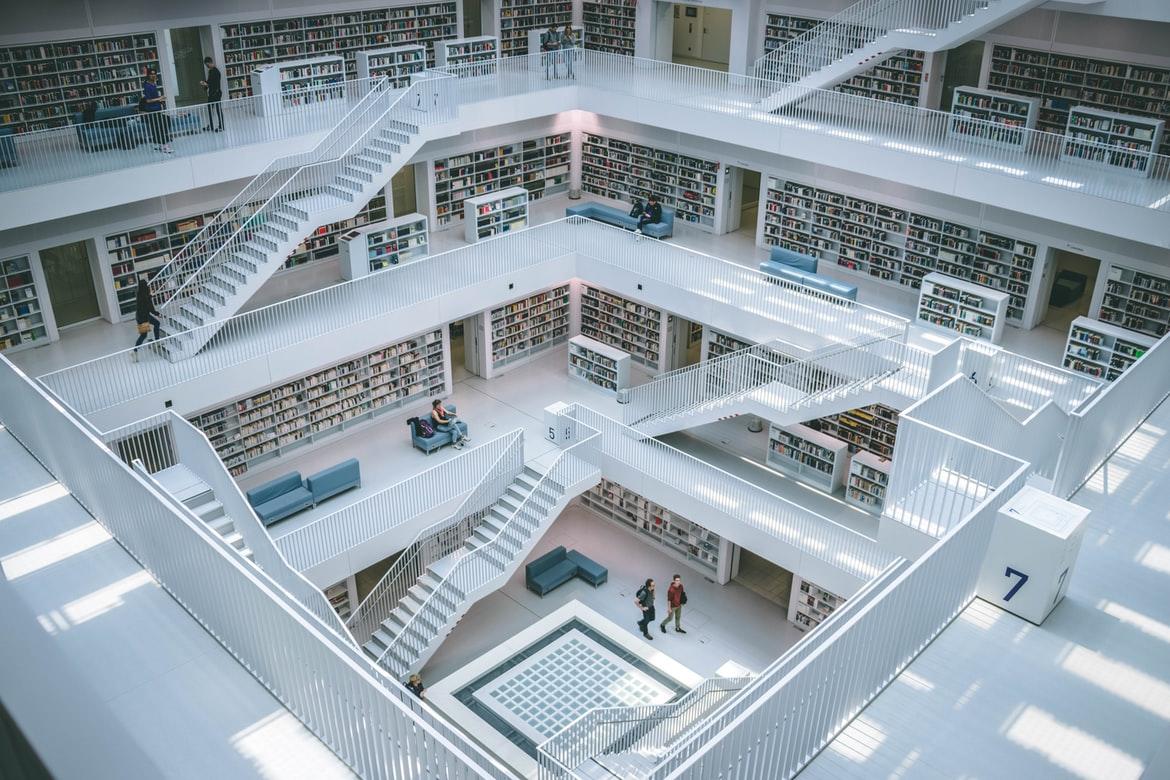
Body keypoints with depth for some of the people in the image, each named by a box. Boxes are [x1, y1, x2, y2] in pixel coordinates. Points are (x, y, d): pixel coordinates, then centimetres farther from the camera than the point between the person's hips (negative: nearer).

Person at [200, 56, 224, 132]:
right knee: (209, 109, 13)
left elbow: (216, 84, -21)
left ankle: (221, 127, 6)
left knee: (218, 110, -1)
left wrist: (207, 84, -20)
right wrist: (205, 82, 2)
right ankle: (210, 126, 22)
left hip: (216, 93, -9)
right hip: (211, 94, 9)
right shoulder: (210, 71, 11)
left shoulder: (216, 71, -16)